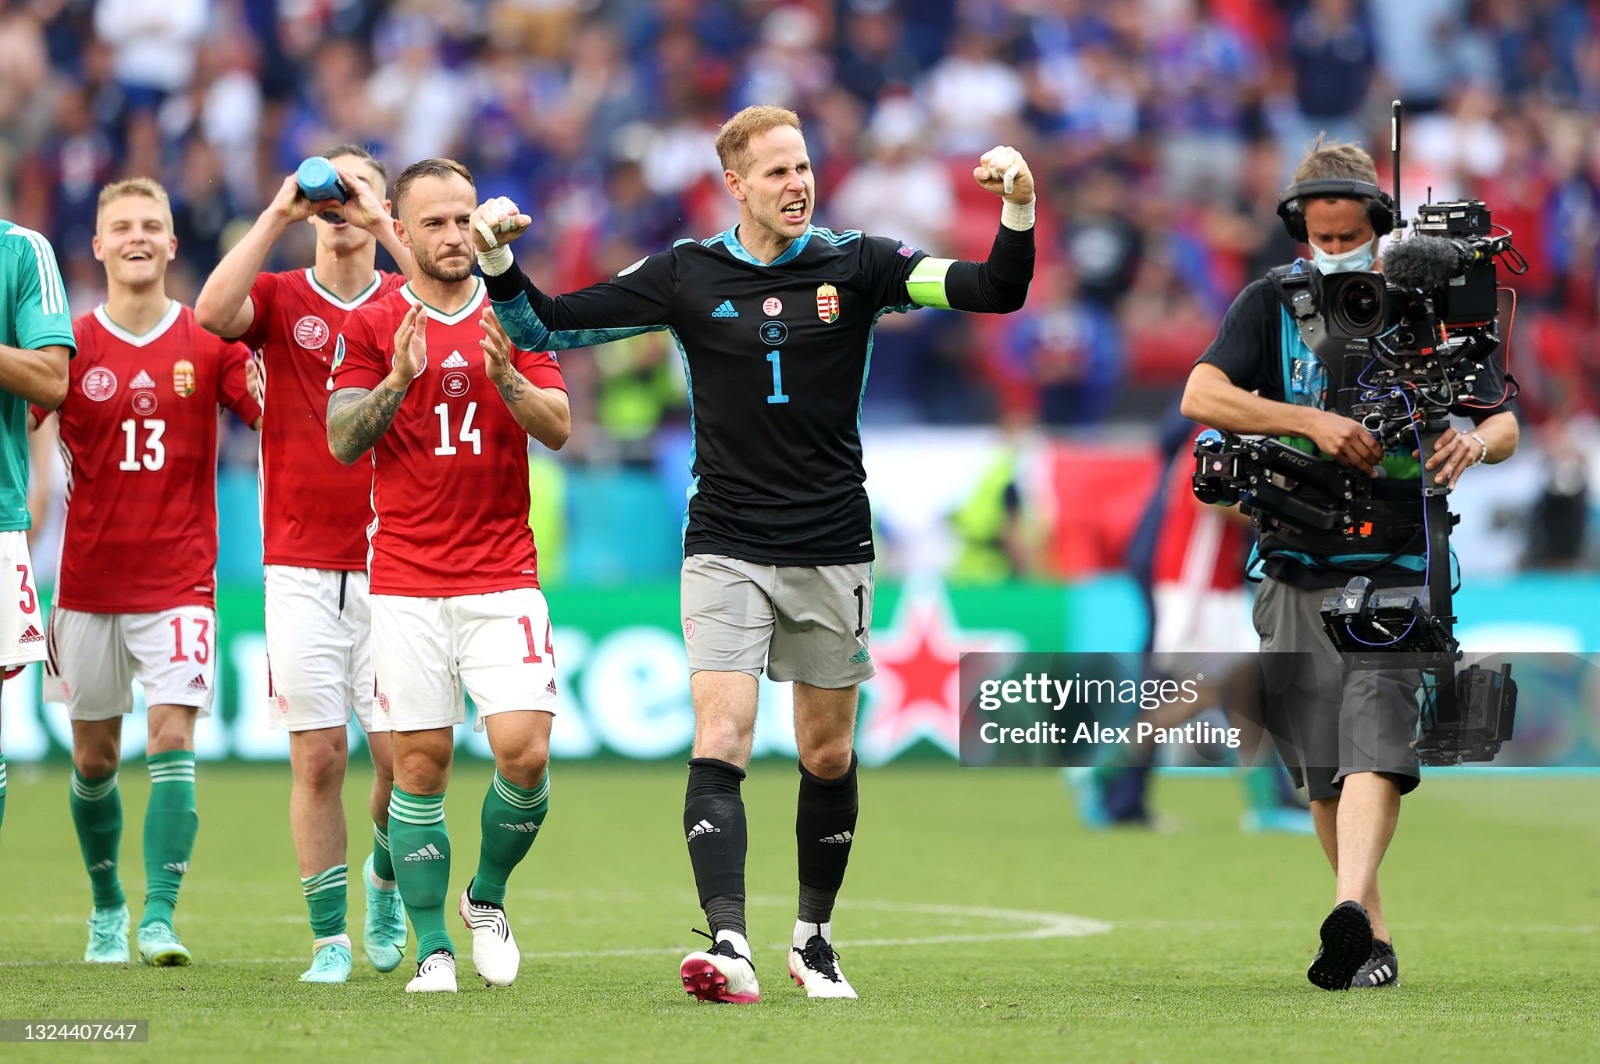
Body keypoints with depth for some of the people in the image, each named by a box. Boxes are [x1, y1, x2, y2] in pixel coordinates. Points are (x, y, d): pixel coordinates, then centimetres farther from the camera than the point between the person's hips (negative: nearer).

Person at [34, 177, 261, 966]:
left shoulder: (209, 344, 0)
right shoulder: (71, 346, 1)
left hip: (179, 582, -1)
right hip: (89, 582, 1)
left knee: (173, 738, -15)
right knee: (93, 758, 9)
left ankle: (159, 917, -17)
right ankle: (107, 905, 28)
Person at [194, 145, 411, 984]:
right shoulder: (280, 298, 6)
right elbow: (214, 311, -15)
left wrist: (381, 221, -18)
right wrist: (278, 215, -17)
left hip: (393, 565, 0)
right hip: (300, 566, 0)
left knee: (399, 752, -5)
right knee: (318, 756, -4)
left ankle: (386, 878, 25)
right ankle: (329, 938, 5)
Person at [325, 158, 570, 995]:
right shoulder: (372, 327, 4)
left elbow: (558, 428, -2)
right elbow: (342, 441, -3)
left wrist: (505, 376, -20)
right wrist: (398, 379, -19)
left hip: (503, 575, 0)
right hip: (405, 582, 0)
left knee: (524, 749, -12)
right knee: (419, 763, -3)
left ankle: (488, 897, 13)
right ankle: (433, 948, 5)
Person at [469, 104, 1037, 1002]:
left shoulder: (857, 265, 0)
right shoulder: (686, 276, 0)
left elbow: (997, 291, -8)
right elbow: (549, 325, 2)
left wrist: (1019, 212, -25)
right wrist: (500, 261, -15)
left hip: (832, 553, 1)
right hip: (726, 548, -1)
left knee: (828, 757, 10)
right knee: (721, 742, -16)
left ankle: (816, 935, 28)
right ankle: (728, 944, -25)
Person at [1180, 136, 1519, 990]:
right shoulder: (1271, 304, 5)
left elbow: (1505, 422, 13)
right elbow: (1200, 397, -9)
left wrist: (1474, 443, -12)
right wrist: (1311, 422, -19)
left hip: (1397, 570, -2)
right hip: (1297, 576, 2)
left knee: (1375, 742, -20)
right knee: (1321, 770, 3)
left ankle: (1350, 911, -34)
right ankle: (1374, 938, 14)